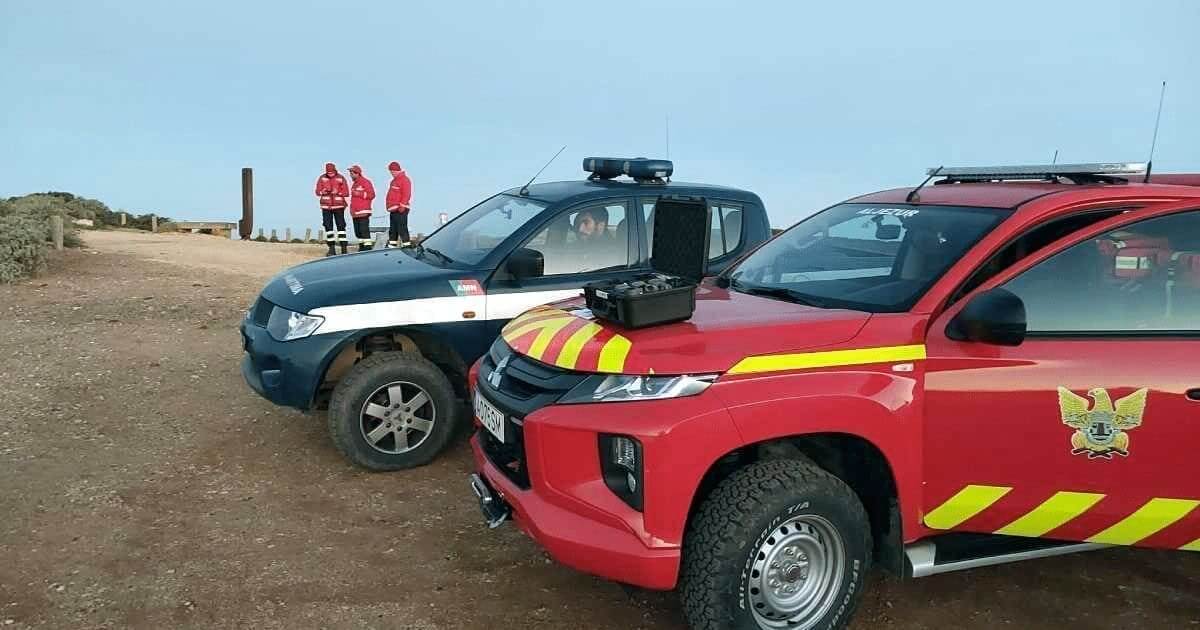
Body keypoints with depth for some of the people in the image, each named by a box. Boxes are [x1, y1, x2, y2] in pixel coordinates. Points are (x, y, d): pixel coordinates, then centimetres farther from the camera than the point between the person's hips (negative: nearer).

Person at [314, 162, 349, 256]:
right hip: (326, 206, 2)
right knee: (328, 227, 3)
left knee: (341, 226, -4)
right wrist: (324, 191, -20)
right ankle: (331, 249, 9)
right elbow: (318, 192, 0)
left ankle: (344, 248, -3)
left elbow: (346, 193, -5)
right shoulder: (322, 178, 2)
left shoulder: (341, 178, -3)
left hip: (338, 206, -2)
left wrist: (337, 193, -21)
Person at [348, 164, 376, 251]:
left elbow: (371, 195, -12)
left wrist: (359, 194, -15)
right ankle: (361, 247, 16)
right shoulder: (354, 184, 21)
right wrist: (352, 208, 22)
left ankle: (367, 247, -14)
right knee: (357, 231, 9)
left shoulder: (366, 182, -5)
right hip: (355, 213, 9)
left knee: (364, 230, -14)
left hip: (363, 212, -9)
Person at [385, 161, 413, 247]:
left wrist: (402, 206, -23)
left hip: (400, 210, -10)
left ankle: (406, 245, -13)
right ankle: (392, 245, 20)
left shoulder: (404, 179, -10)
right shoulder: (394, 180, 22)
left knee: (402, 228, -12)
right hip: (393, 210, 10)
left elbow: (406, 194, -19)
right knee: (393, 229, 14)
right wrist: (389, 206, 23)